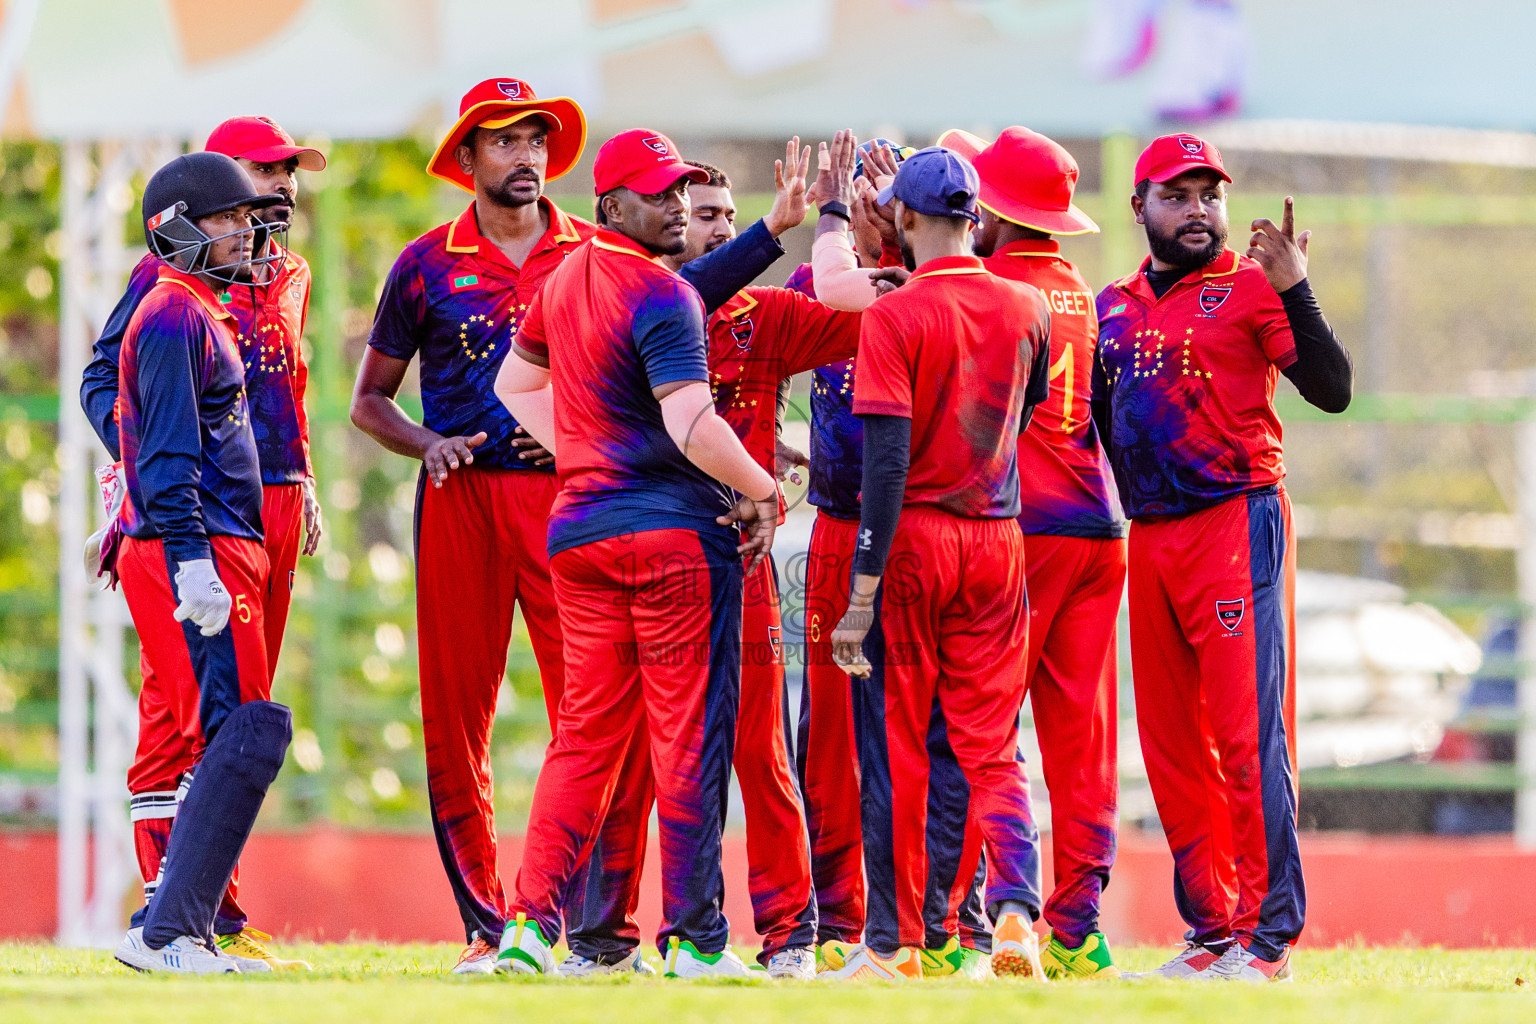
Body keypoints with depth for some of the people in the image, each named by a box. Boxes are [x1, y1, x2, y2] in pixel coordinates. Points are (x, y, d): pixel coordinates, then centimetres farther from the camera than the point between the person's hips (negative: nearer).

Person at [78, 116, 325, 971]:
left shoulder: (291, 277, 17)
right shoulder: (173, 274, -4)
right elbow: (104, 378, -3)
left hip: (275, 507, 7)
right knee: (181, 707, -9)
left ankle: (219, 909, 13)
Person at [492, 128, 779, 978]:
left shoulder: (567, 279, 12)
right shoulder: (662, 296, -14)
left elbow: (516, 380, 26)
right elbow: (690, 422, -23)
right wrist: (760, 491, -10)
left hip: (579, 525, 8)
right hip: (677, 527, -8)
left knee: (585, 734, 10)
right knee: (688, 734, -1)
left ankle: (531, 920, 2)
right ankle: (693, 937, 0)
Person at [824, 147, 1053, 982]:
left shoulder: (895, 316, -12)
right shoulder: (1026, 310, 3)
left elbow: (887, 462, -17)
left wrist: (861, 594, -17)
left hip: (912, 538, -4)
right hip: (998, 540, 4)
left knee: (894, 748, 5)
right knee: (991, 746, 7)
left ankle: (895, 943, 8)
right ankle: (1015, 907, -14)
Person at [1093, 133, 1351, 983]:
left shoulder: (1250, 287, -2)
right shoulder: (1115, 307, 16)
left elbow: (1332, 391, -12)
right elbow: (1100, 418, 24)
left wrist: (1293, 294, -22)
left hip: (1237, 523, -7)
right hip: (1149, 538, 7)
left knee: (1247, 736, -11)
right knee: (1172, 746, 8)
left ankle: (1268, 936, -11)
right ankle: (1212, 930, 14)